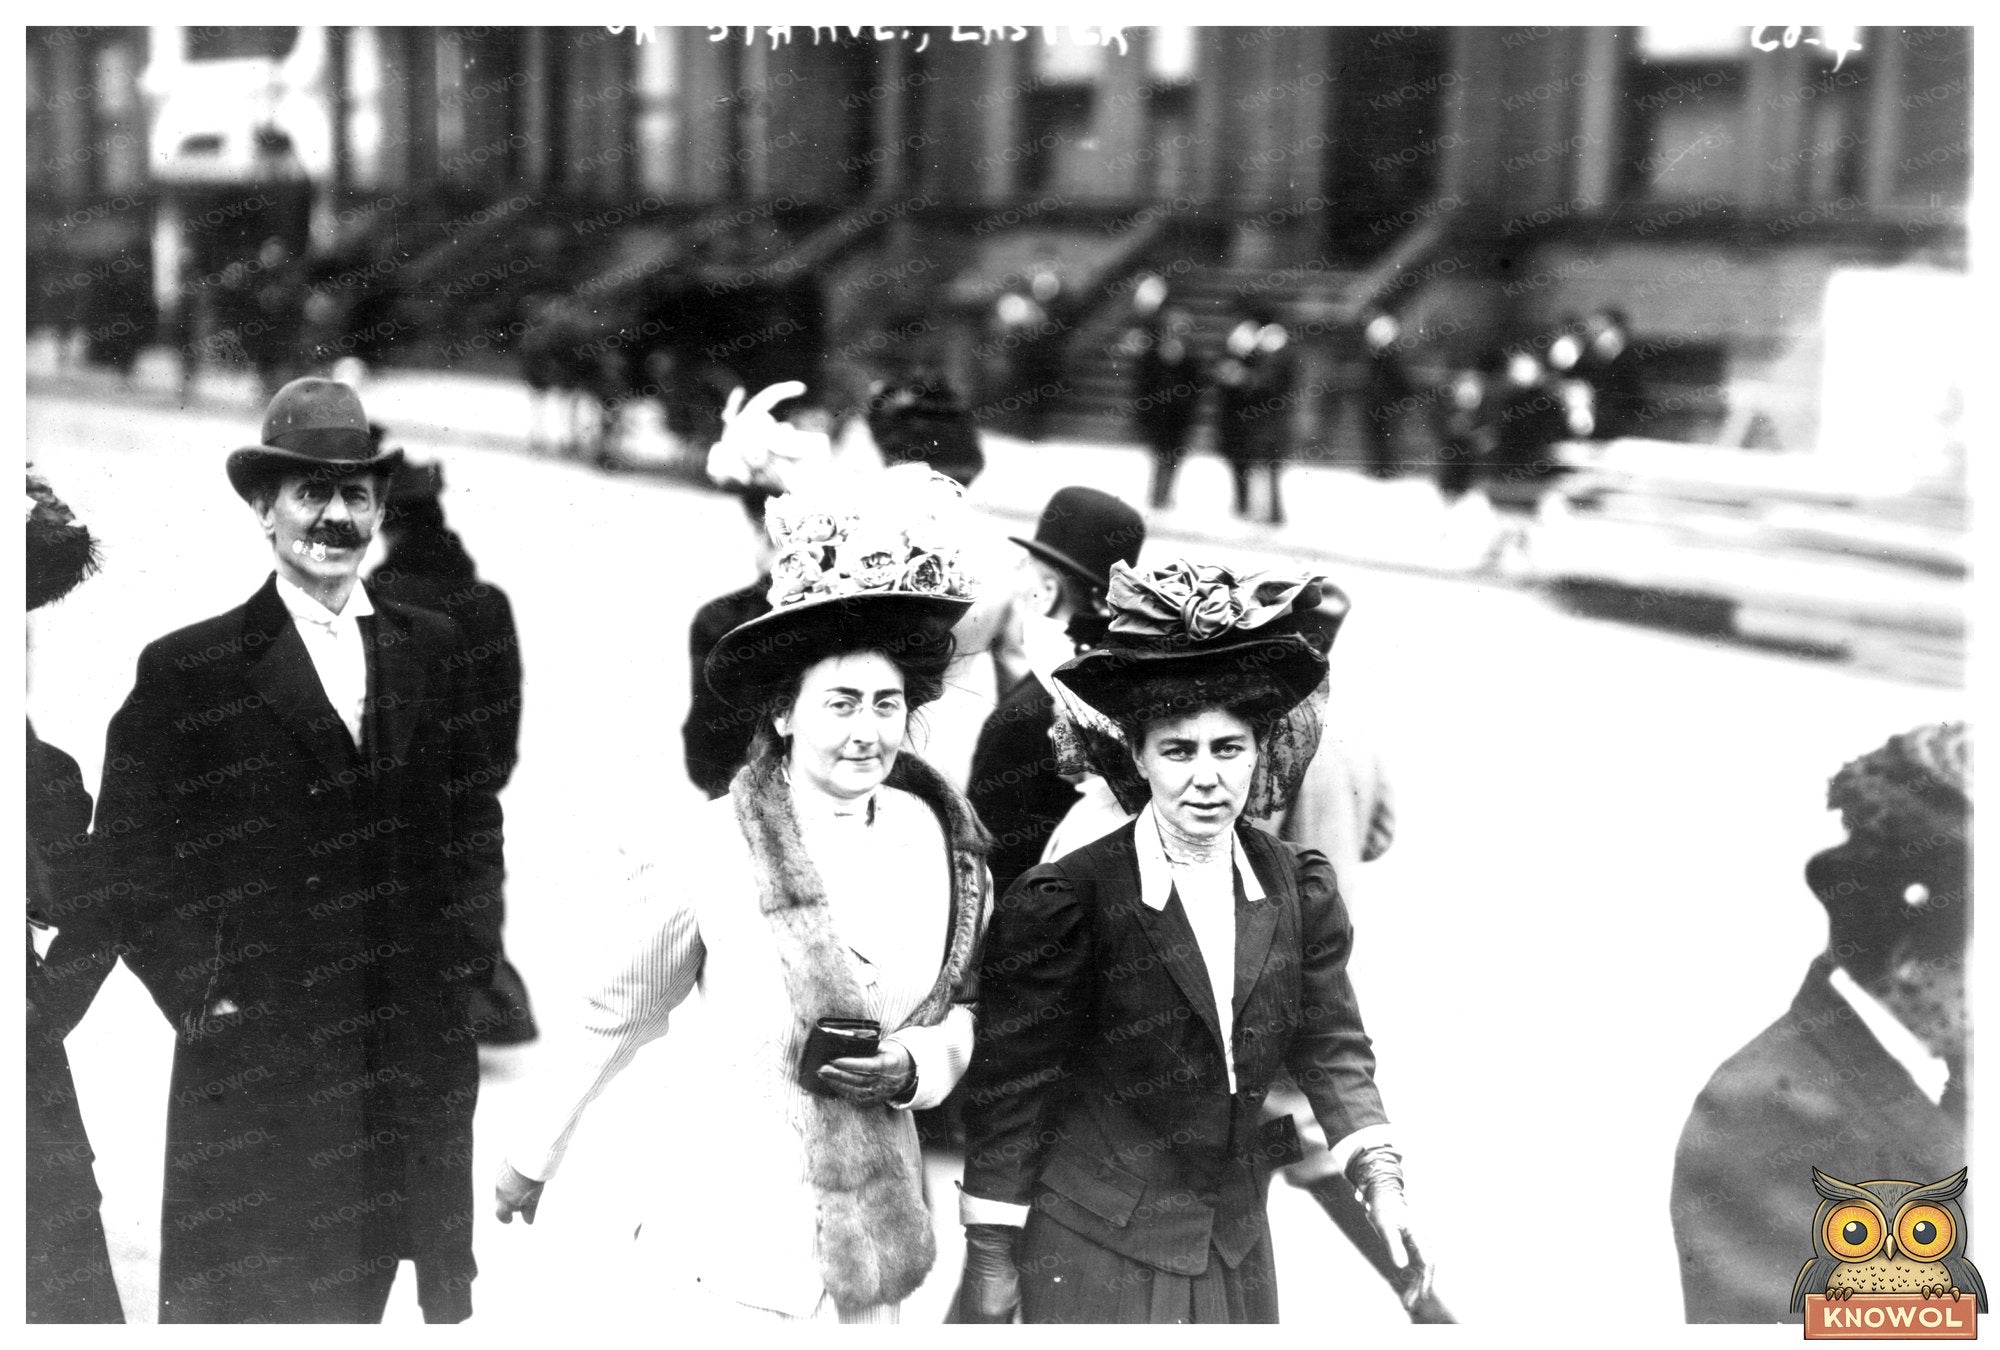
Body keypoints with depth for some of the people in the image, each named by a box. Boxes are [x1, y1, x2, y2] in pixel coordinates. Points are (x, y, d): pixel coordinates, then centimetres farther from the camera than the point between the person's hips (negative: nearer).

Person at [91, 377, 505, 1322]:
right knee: (243, 1307, 2)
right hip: (253, 1059, -3)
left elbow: (476, 829, 14)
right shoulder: (188, 670, -2)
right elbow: (128, 861, -2)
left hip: (414, 1056, 3)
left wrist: (454, 963, 5)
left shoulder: (435, 651, 10)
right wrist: (199, 993, -8)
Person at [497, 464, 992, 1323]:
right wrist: (533, 1156, 9)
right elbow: (616, 1020, 0)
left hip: (885, 1241, 4)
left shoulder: (933, 836, -3)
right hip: (755, 1250, -4)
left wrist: (915, 1065, -9)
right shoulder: (716, 851, -14)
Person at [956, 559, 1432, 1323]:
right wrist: (990, 1254, -7)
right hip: (1094, 1251, -5)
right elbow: (1011, 1082, -10)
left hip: (1236, 1244, 5)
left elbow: (1331, 1043, 5)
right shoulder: (1063, 902, -16)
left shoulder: (1301, 889, -2)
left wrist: (1377, 1173, -9)